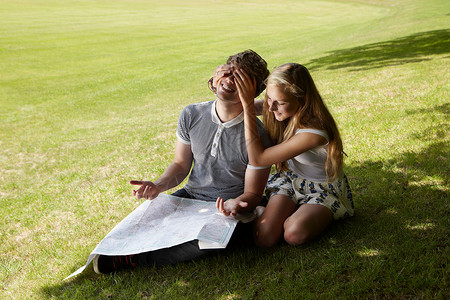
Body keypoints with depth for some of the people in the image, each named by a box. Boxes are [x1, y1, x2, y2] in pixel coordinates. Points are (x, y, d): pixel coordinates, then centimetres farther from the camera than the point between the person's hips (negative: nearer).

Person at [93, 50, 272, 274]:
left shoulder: (257, 136, -17)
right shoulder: (191, 115, -4)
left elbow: (252, 194, -9)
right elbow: (181, 165, 7)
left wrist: (235, 204, -32)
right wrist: (158, 186, -13)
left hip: (227, 208, -3)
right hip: (190, 196, 4)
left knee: (203, 239, -34)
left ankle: (134, 258, -18)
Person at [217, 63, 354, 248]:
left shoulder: (314, 132, -36)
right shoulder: (281, 111, -14)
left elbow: (257, 159, -33)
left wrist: (249, 105, -37)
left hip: (324, 189, -4)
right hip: (290, 180, 5)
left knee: (294, 234, -32)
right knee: (263, 237, -19)